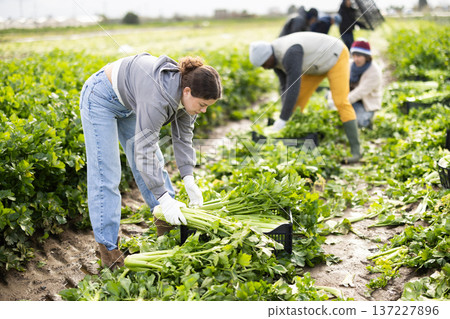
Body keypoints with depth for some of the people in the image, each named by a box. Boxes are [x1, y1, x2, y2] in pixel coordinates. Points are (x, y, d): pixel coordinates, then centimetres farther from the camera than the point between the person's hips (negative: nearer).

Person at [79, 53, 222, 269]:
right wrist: (164, 198, -38)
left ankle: (168, 225, 23)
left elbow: (183, 137, -5)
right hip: (101, 98, -8)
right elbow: (144, 151, -38)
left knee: (155, 163, 9)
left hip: (130, 102, 8)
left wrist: (189, 179, -13)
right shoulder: (157, 97, -40)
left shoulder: (188, 93, -16)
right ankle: (108, 249, -3)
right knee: (105, 173, -9)